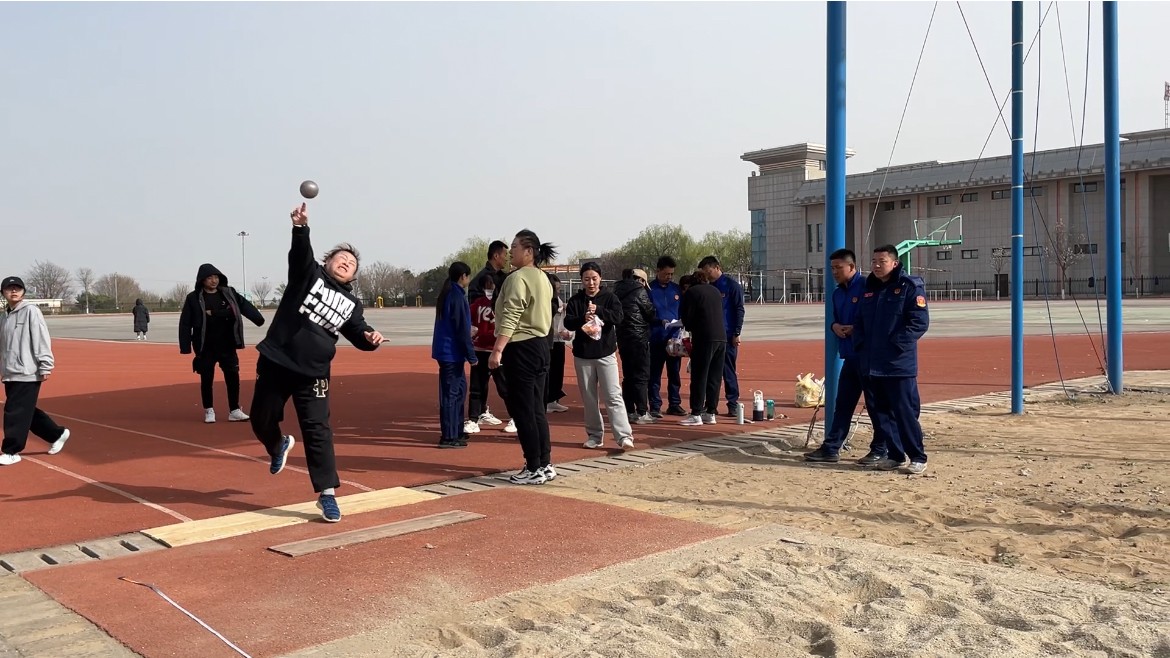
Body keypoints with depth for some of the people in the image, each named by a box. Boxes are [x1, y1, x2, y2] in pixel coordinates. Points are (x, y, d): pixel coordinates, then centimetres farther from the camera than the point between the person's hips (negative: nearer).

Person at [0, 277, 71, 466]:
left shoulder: (31, 311, -7)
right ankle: (57, 434, 25)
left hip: (27, 373, -8)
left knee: (16, 413, -6)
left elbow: (41, 339, -13)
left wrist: (45, 366, -17)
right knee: (25, 412, 12)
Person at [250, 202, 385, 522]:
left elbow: (358, 335, 5)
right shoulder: (309, 274, 1)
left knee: (317, 430, -6)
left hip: (312, 373, 1)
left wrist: (371, 337, -19)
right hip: (275, 362, 0)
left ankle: (327, 494, 0)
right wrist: (300, 227, -39)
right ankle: (279, 446, 47)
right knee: (261, 421, 12)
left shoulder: (351, 303, 9)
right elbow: (301, 253, -18)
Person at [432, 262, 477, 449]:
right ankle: (448, 437, -2)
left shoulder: (446, 294, 13)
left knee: (459, 388, 17)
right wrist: (471, 355, -13)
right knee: (452, 393, -5)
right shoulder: (457, 296, -15)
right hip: (452, 352, -10)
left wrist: (470, 328, 38)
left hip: (445, 351, 10)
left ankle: (457, 430, 25)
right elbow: (462, 329, -18)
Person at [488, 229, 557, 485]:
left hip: (521, 348, -10)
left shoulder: (518, 278, -14)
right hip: (541, 346, 10)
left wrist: (497, 350, -25)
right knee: (536, 408, 13)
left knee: (522, 410, -3)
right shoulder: (543, 278, 16)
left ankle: (534, 469, 1)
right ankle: (545, 464, 18)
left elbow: (510, 318, -22)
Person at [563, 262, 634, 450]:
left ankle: (624, 436, -10)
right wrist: (583, 319, -28)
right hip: (582, 355, 2)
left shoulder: (610, 297, 1)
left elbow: (618, 317, -12)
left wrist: (598, 310, -24)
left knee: (613, 396, -8)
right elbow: (568, 323, -9)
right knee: (588, 398, 8)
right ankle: (595, 435, 19)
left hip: (606, 354, -2)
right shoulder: (575, 300, 3)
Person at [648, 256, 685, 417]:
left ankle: (675, 404, 20)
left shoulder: (676, 289, 10)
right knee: (655, 374, 1)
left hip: (674, 338, 4)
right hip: (656, 339, -4)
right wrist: (660, 321, -21)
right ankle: (655, 406, 7)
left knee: (675, 373, 10)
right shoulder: (649, 289, -4)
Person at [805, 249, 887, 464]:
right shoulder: (837, 293, 14)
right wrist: (835, 326, 2)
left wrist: (856, 328, -19)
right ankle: (831, 448, 15)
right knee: (843, 404, 11)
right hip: (849, 356, 8)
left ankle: (880, 450, 12)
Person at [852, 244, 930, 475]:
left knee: (905, 412, -4)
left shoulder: (910, 286, -6)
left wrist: (897, 344, -16)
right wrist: (860, 344, 5)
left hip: (899, 364, -7)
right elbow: (859, 322, 20)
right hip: (870, 364, 7)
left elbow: (920, 322, -13)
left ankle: (918, 458, 8)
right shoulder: (868, 289, 14)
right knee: (879, 412, 11)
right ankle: (895, 455, 22)